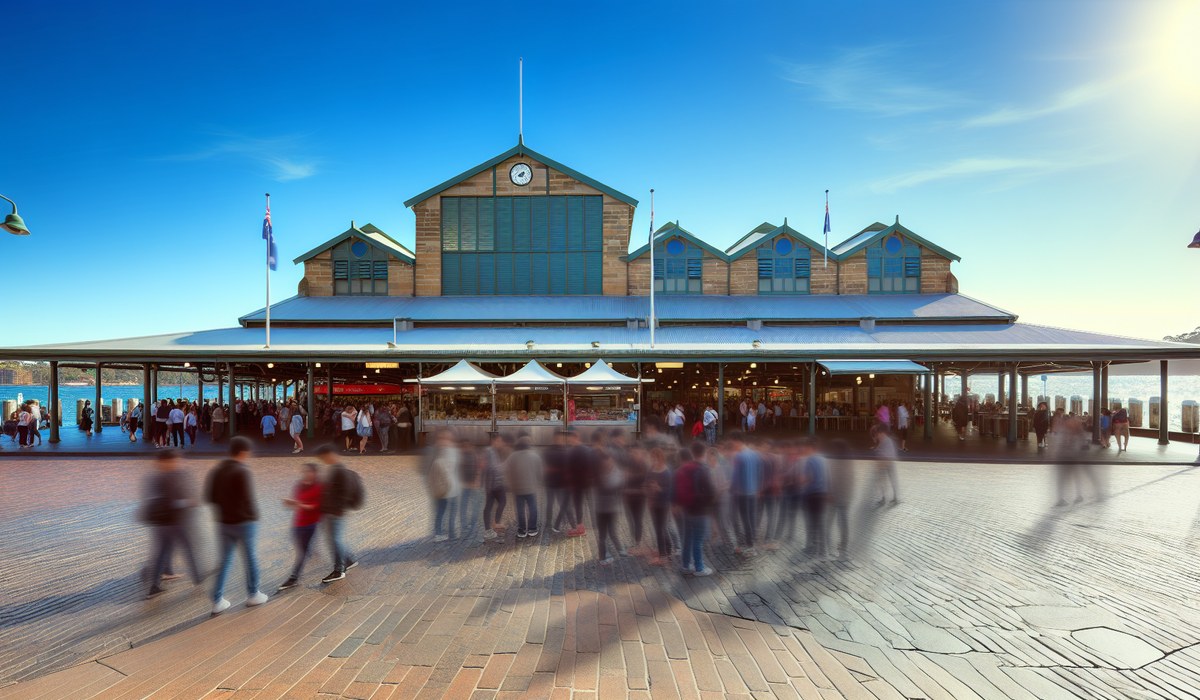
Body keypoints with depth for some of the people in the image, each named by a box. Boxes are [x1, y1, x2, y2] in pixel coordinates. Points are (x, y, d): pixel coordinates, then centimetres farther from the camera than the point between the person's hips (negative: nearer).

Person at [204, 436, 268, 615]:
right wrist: (254, 515, -8)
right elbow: (248, 499, -23)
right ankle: (253, 595, 25)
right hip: (244, 522, -6)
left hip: (224, 523, 6)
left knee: (225, 560, 14)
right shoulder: (242, 471, -20)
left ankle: (217, 601, 13)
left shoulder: (216, 470, 2)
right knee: (250, 558, 11)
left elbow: (209, 497, 5)